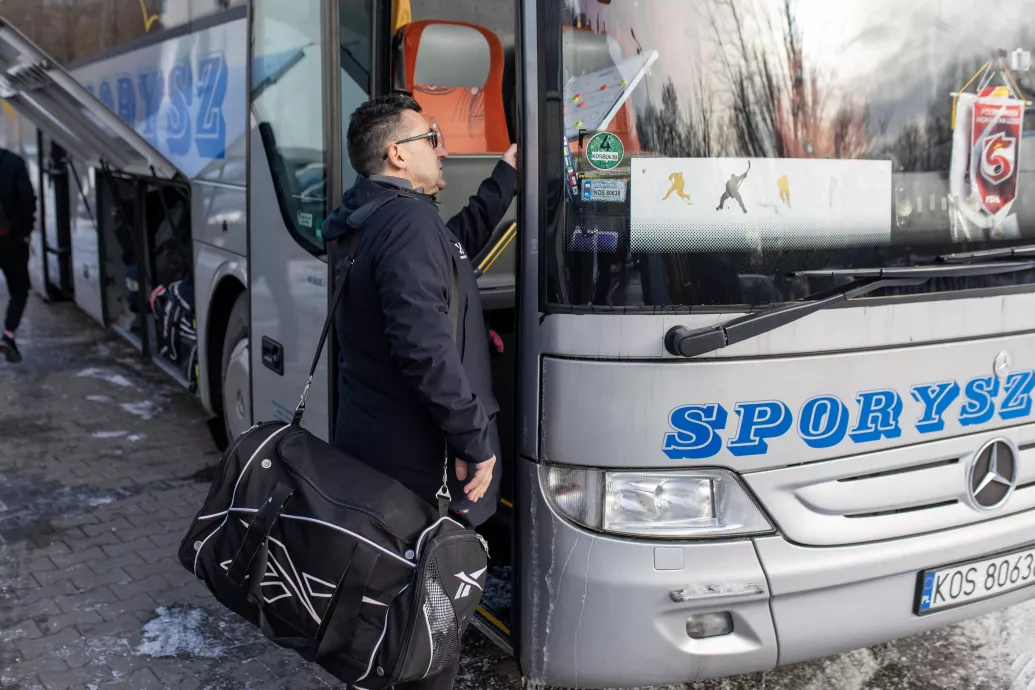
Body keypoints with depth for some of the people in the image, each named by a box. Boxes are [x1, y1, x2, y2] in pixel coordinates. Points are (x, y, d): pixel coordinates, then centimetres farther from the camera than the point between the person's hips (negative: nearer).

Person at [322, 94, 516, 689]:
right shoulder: (409, 220, -19)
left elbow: (456, 244, 28)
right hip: (421, 462, -10)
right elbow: (425, 348, -28)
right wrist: (474, 442, -21)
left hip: (368, 446, 10)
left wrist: (505, 180, 28)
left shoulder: (365, 216, 13)